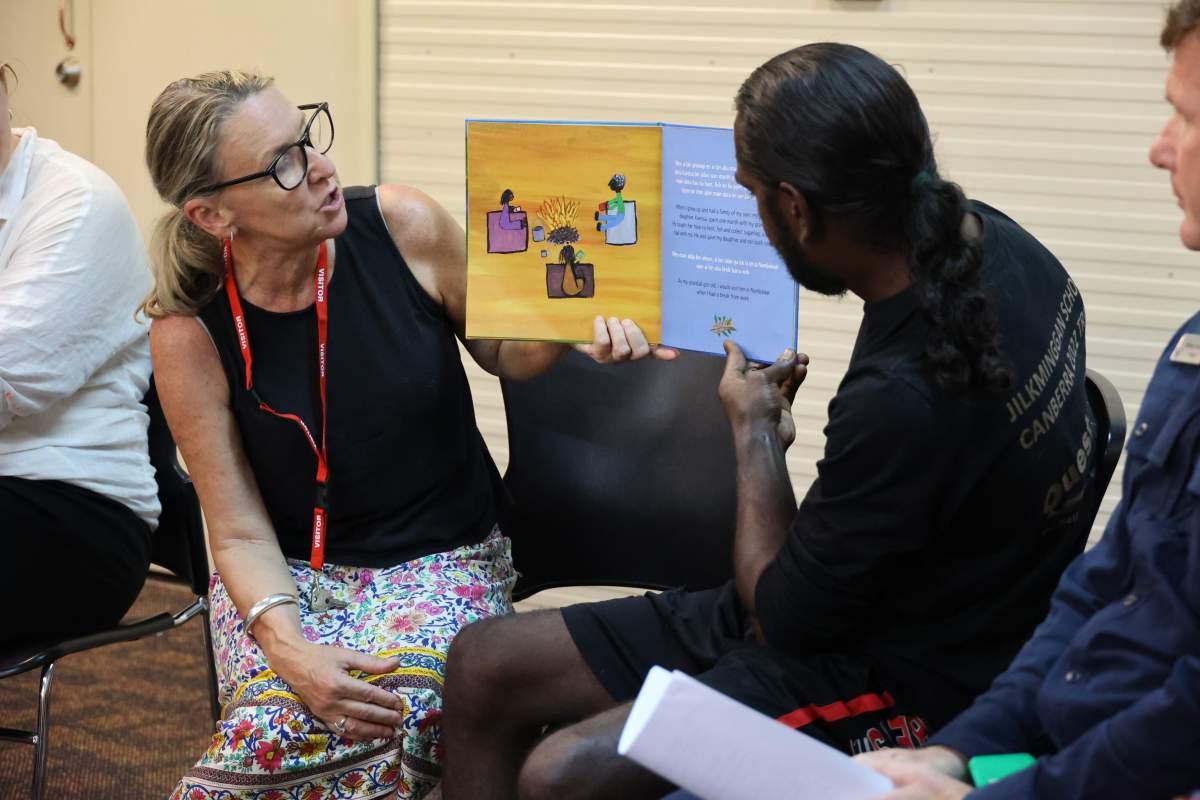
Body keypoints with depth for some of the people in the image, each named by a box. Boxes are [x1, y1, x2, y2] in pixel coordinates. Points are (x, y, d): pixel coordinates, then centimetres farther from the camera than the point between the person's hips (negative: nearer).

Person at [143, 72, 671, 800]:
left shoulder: (403, 227, -11)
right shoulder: (192, 331, -12)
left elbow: (502, 351, 8)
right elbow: (241, 534, -9)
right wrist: (288, 648, -28)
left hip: (445, 556, 1)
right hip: (289, 573, 0)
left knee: (391, 715, -31)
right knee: (281, 725, -32)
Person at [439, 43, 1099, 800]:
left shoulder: (902, 397, -34)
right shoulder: (989, 236, -8)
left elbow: (782, 618, -17)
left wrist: (756, 434, -3)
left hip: (900, 688, -10)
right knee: (483, 665, 6)